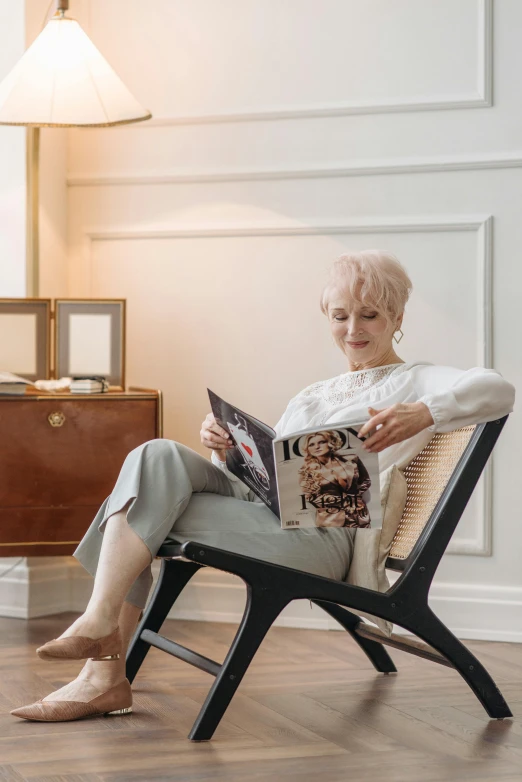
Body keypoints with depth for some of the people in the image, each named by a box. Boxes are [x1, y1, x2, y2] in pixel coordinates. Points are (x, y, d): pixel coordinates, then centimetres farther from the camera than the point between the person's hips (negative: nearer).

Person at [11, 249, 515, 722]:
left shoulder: (413, 382, 11)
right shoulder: (310, 396, 32)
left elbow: (497, 390, -10)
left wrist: (421, 414, -30)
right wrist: (225, 451, 0)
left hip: (321, 530, -7)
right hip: (257, 503, 7)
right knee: (157, 456, -21)